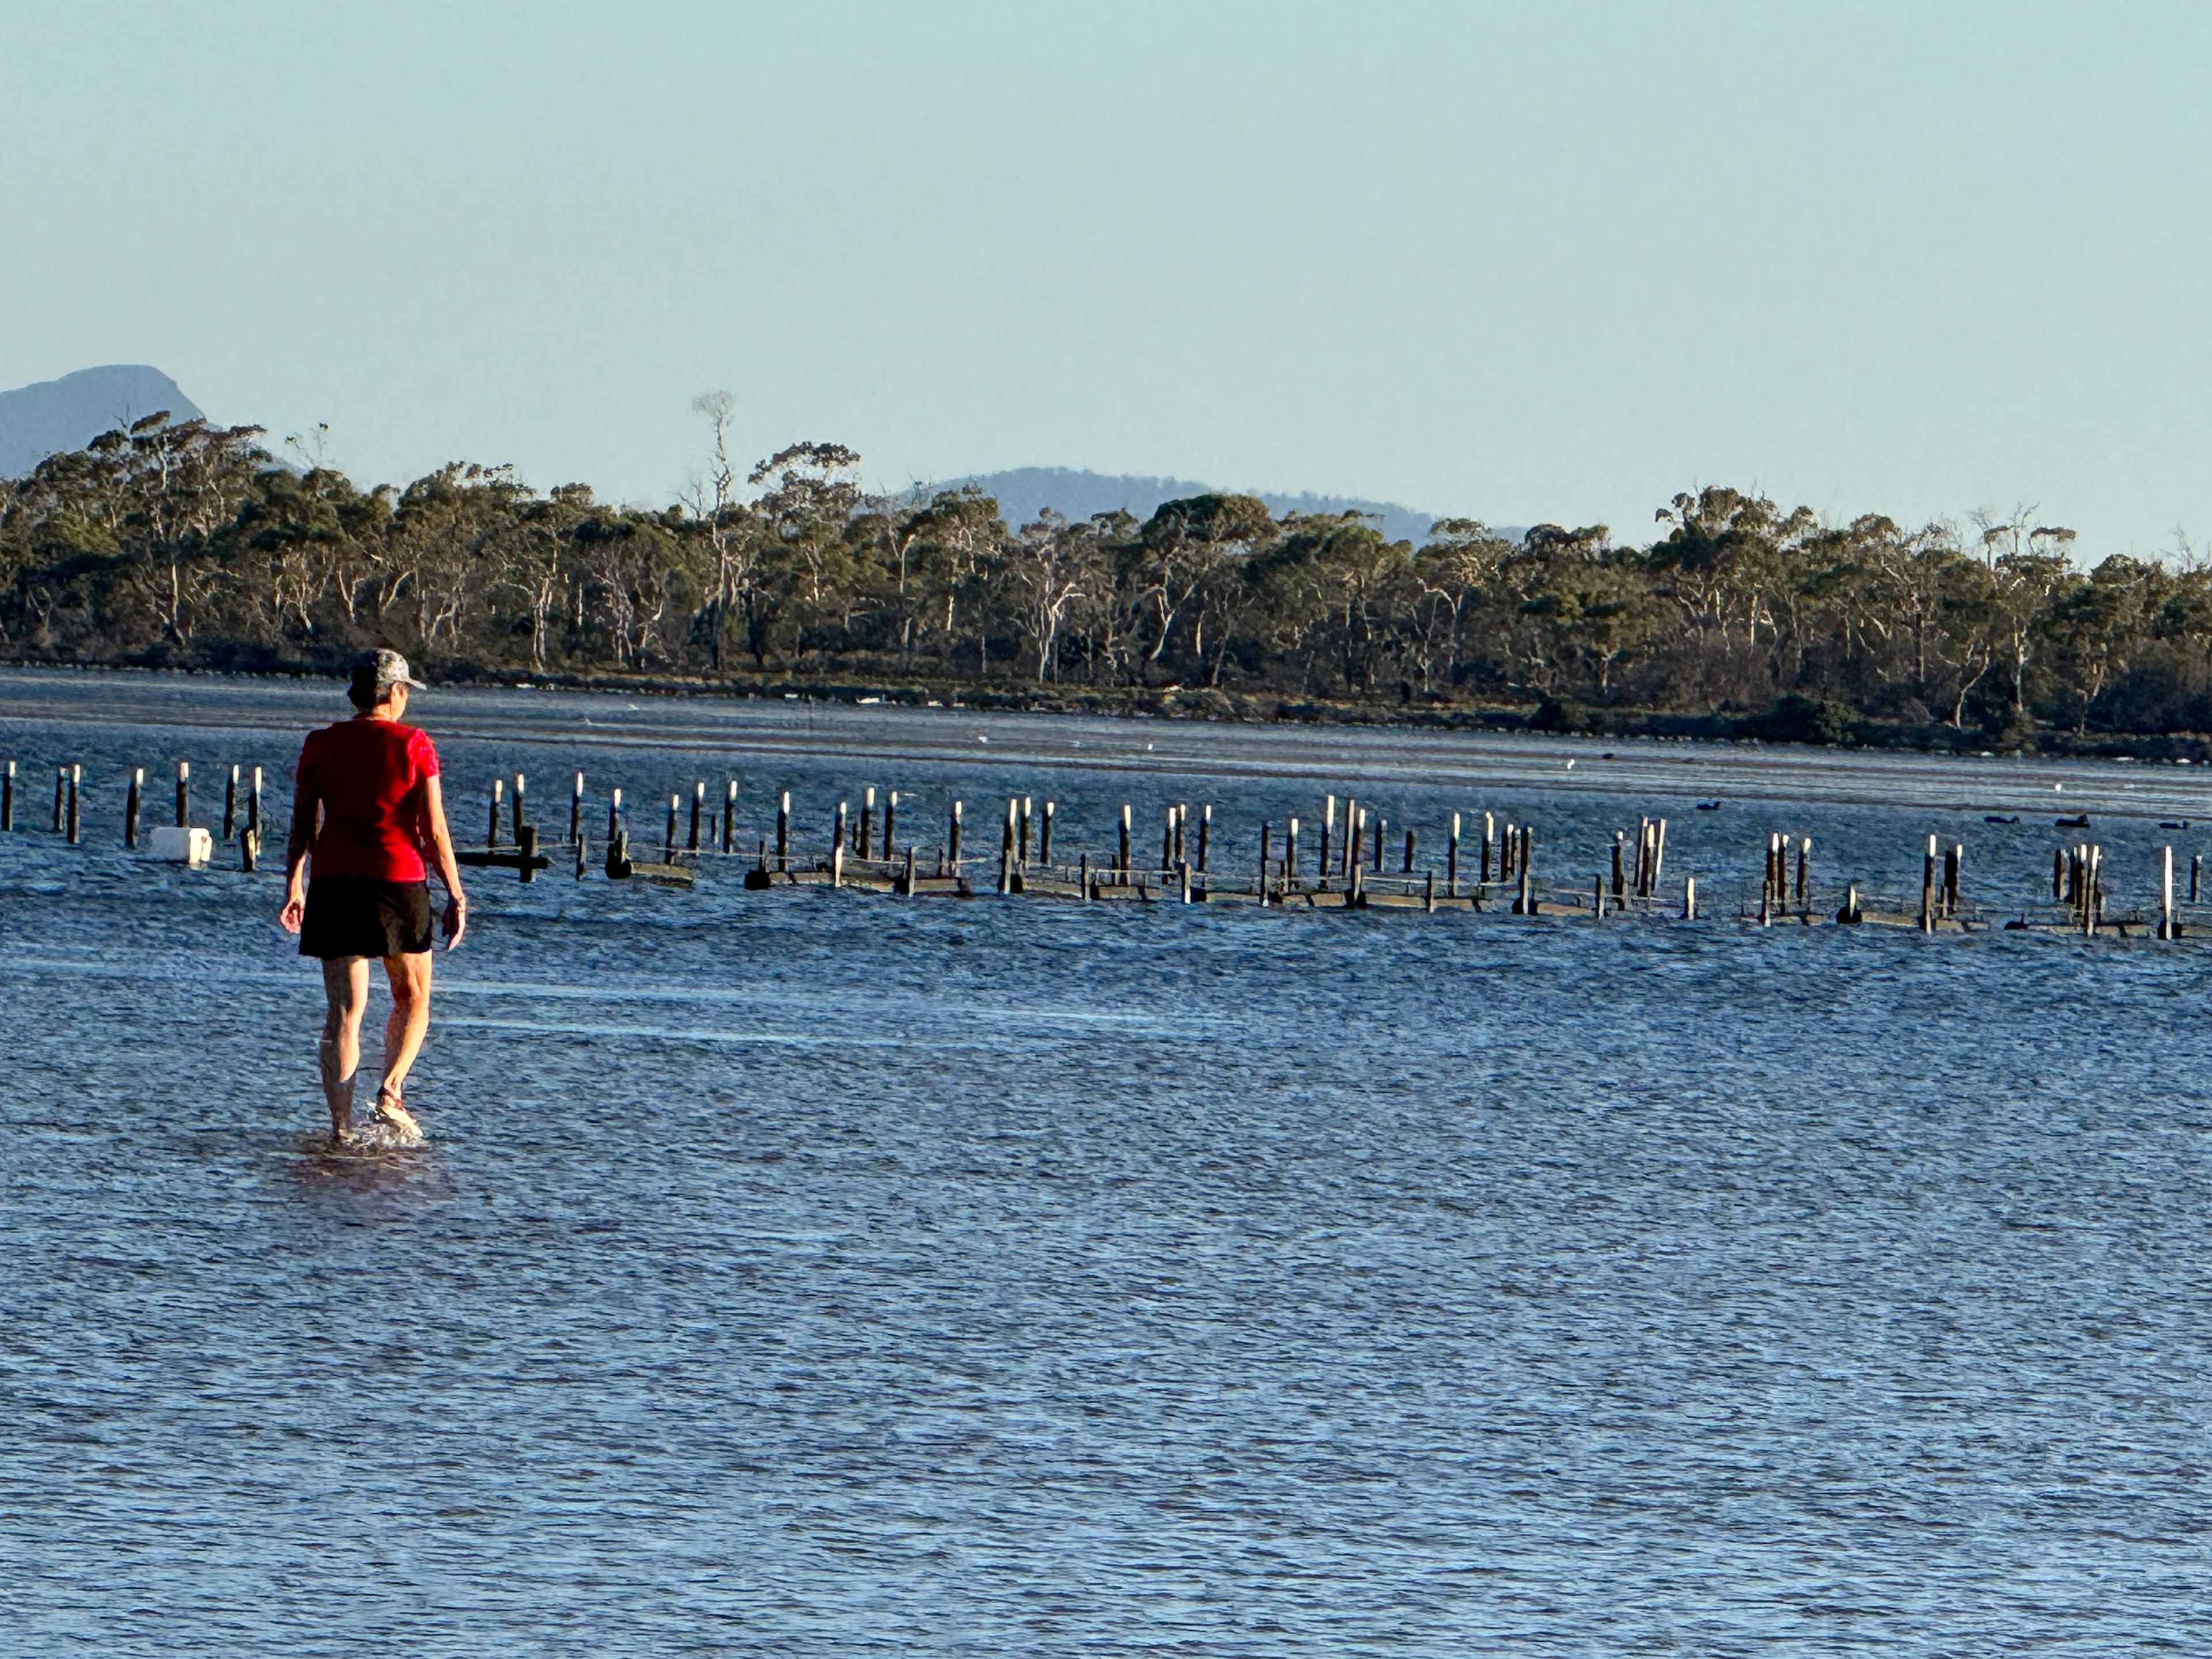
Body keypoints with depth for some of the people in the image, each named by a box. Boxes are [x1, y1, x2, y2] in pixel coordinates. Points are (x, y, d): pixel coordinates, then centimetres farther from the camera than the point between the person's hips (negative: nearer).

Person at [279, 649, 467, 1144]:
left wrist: (294, 888, 15)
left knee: (345, 1009, 4)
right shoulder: (412, 746, -5)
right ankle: (392, 1089, -6)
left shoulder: (320, 745, 4)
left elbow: (302, 828, 6)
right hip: (398, 881, -2)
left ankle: (341, 1122, -5)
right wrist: (456, 895, -1)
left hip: (334, 883, 2)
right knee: (412, 998, 16)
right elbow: (435, 830, -6)